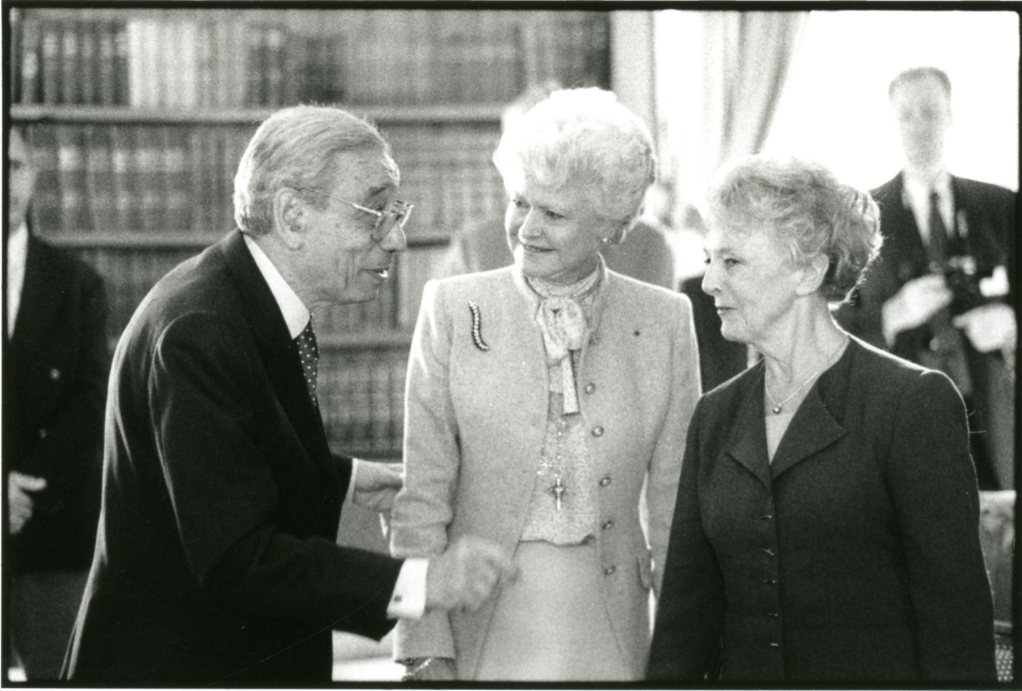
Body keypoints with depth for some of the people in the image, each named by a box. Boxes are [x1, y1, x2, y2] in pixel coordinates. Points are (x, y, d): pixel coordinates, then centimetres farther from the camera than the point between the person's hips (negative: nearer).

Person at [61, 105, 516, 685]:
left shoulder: (254, 301, 3)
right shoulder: (198, 331, -26)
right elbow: (236, 560, -30)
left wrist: (345, 479, 9)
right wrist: (416, 583, -34)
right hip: (176, 667, -9)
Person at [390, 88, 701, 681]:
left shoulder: (665, 322, 2)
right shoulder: (453, 309, -1)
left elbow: (676, 505, 5)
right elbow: (421, 497, -2)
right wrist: (427, 651, -8)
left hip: (610, 635, 1)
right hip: (481, 631, -1)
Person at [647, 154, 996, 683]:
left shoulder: (914, 402, -10)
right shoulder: (716, 415, 7)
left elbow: (955, 608, -12)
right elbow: (686, 603, 6)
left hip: (875, 668, -5)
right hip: (741, 672, 5)